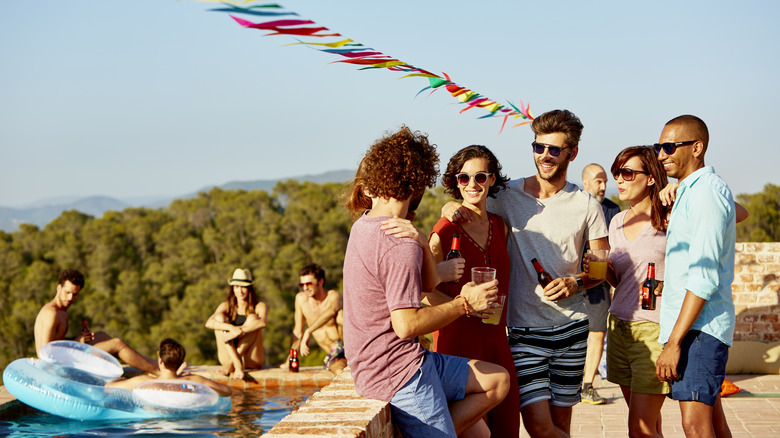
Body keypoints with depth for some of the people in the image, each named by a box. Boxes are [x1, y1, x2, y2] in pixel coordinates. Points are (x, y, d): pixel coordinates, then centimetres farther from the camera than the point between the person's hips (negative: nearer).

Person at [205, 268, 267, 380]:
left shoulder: (259, 306, 0)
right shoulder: (226, 306, 5)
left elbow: (263, 323, -25)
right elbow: (209, 323, -15)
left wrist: (240, 331, -35)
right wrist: (231, 328, -31)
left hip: (252, 360, -2)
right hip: (229, 357, 2)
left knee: (252, 318, -20)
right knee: (219, 317, -15)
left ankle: (231, 364, -28)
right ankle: (237, 364, -29)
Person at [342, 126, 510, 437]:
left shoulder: (363, 226, 10)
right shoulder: (402, 245, -21)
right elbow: (406, 325, -25)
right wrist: (465, 304, -15)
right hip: (398, 372, -10)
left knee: (498, 381, 15)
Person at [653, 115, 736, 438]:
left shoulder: (706, 192, -14)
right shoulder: (689, 191, 18)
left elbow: (704, 277, -21)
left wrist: (674, 342, -23)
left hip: (700, 326, -11)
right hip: (692, 325, 11)